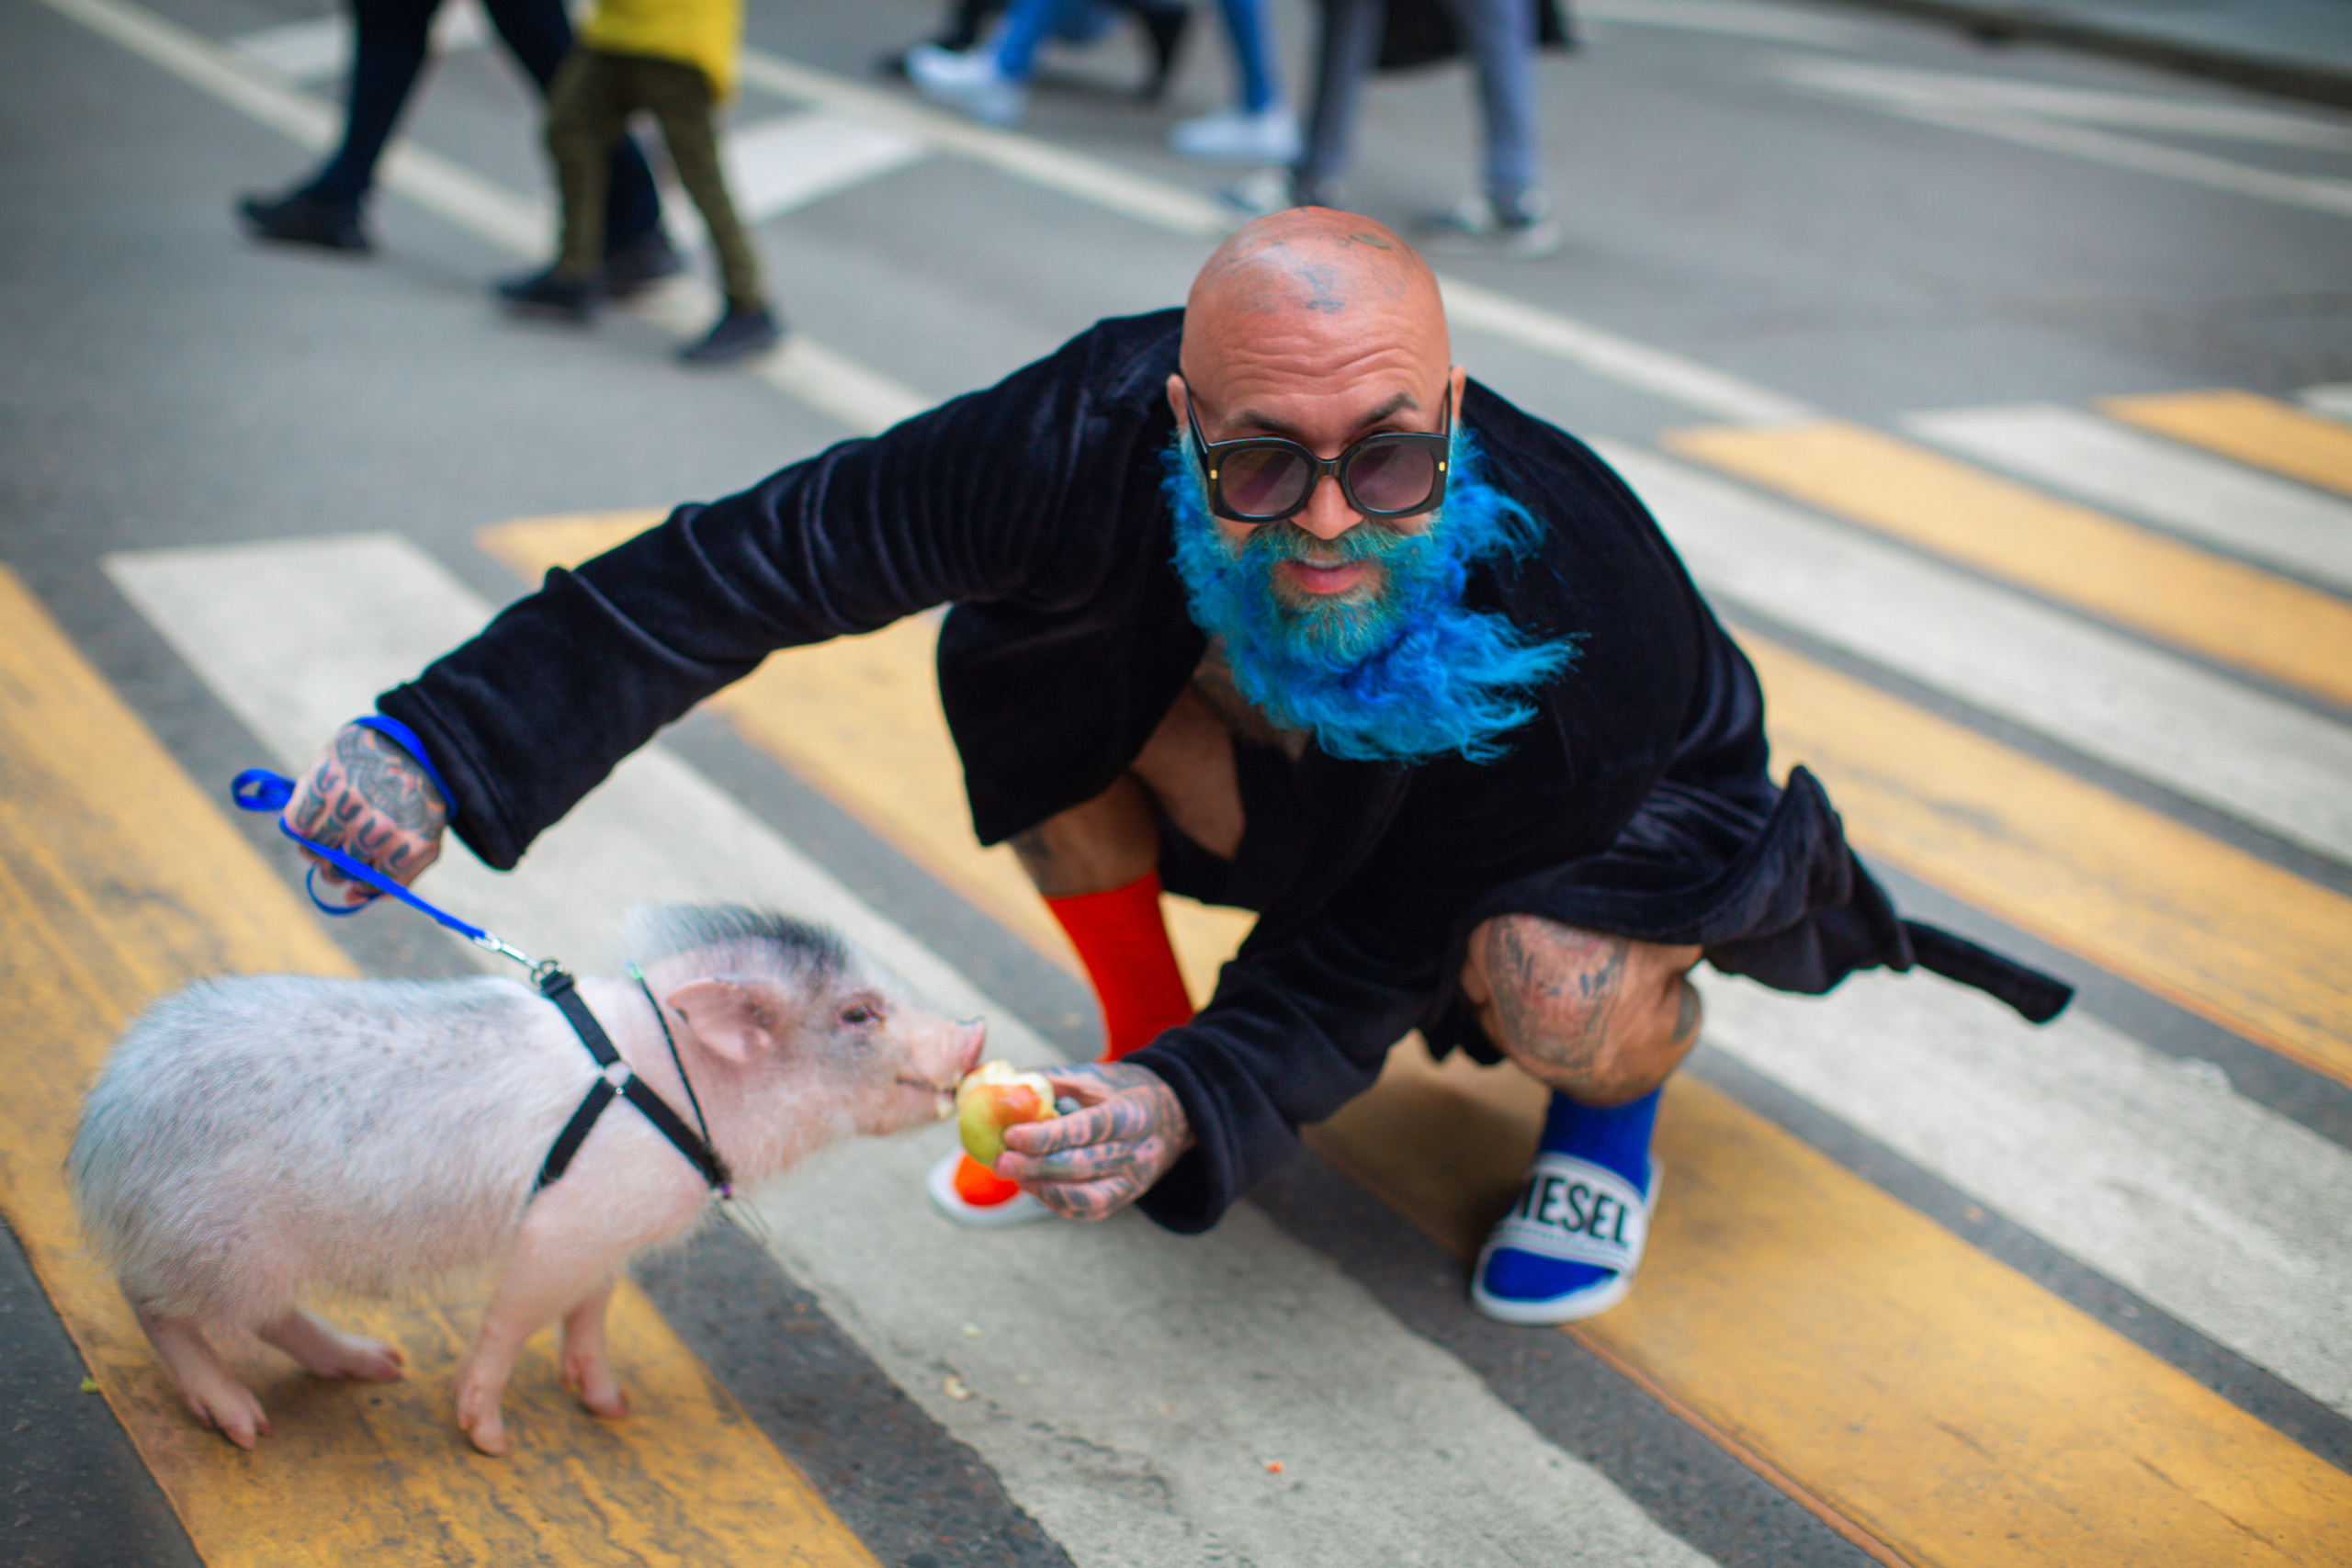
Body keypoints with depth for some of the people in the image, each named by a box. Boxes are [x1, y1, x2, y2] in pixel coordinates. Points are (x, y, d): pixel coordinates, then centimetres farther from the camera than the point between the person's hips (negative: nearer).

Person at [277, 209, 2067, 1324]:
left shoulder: (1564, 607, -41)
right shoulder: (1106, 437, -37)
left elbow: (1379, 950, -29)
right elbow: (764, 553, -34)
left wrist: (1199, 1109, -45)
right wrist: (443, 740, -40)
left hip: (1629, 804, -4)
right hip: (1333, 781, 4)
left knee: (1550, 992, -38)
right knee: (1023, 634, -20)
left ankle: (1618, 1100, 2)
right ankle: (1136, 1030, 3)